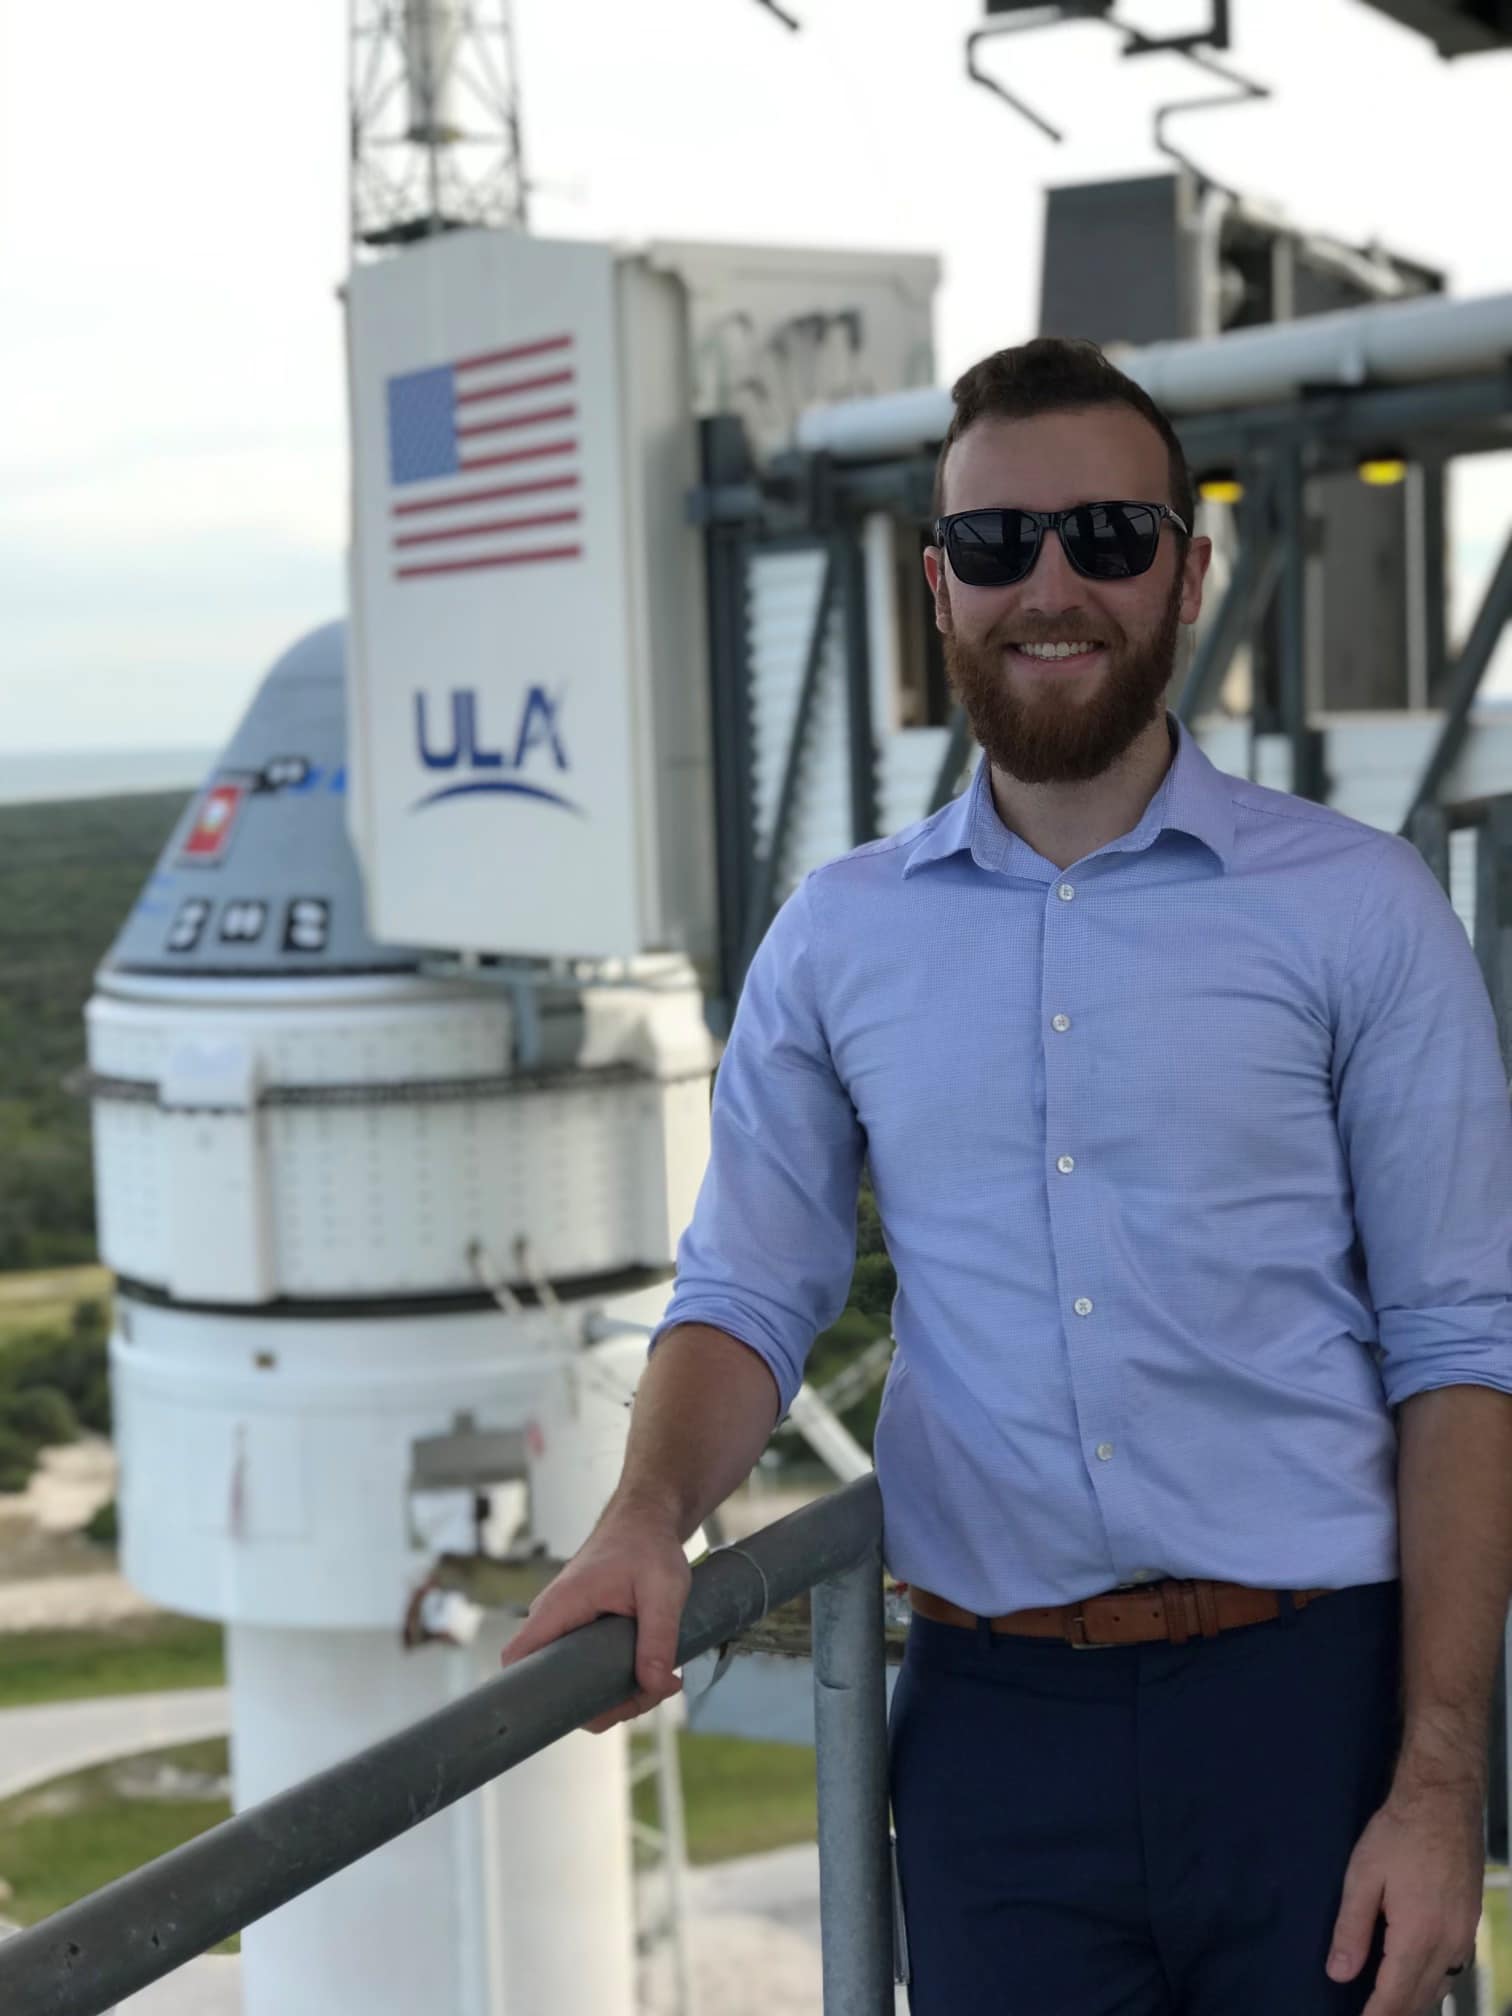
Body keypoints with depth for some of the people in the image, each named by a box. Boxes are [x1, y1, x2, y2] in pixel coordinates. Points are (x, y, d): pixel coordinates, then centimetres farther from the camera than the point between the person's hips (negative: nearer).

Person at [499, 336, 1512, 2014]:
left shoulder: (1358, 906, -1)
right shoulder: (837, 937, 7)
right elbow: (747, 1296, 6)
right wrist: (647, 1518, -16)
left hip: (1311, 1697, -1)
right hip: (994, 1714, 2)